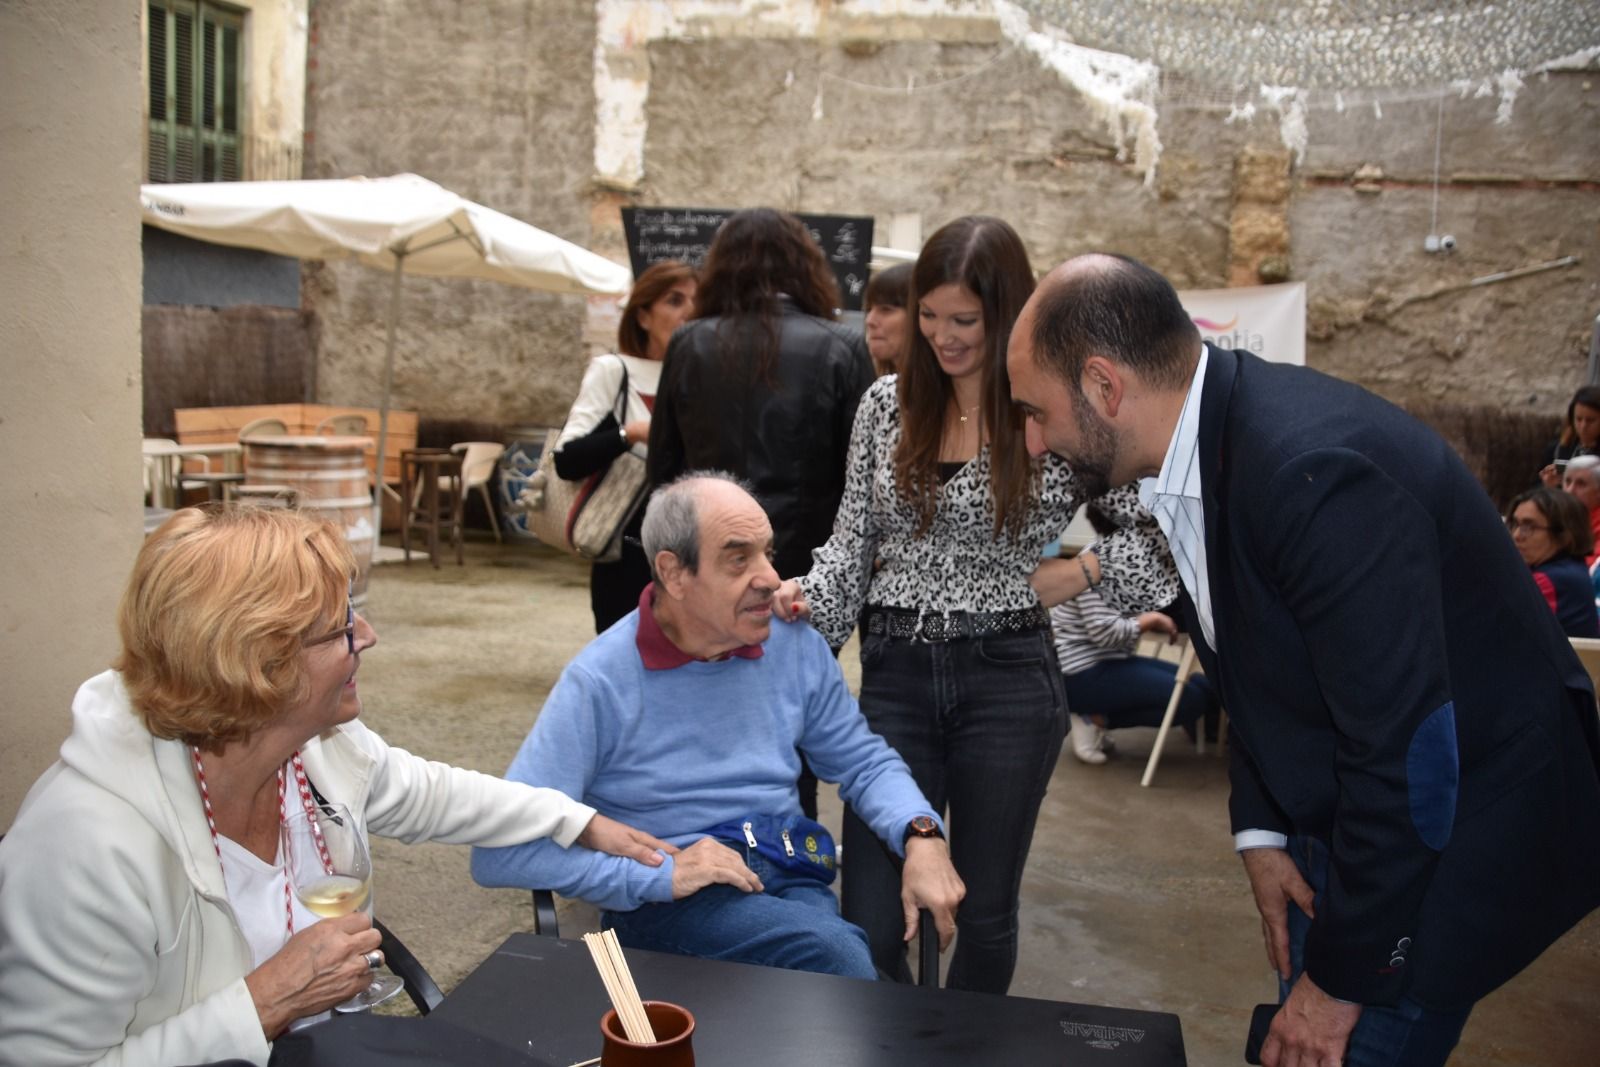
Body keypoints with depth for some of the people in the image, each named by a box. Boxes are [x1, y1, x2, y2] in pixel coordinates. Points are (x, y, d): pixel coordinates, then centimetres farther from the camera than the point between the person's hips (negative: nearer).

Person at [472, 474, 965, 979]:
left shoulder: (796, 647, 3)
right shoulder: (599, 682, -10)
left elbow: (863, 761, 17)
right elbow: (501, 852, -13)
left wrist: (921, 835, -4)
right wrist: (658, 875, -20)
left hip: (790, 881, 4)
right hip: (665, 902, -4)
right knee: (832, 953, -31)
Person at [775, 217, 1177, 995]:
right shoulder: (886, 404, 5)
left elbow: (1151, 529, 1)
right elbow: (853, 542, 8)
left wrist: (1074, 572, -11)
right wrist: (807, 596, -9)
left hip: (1007, 677, -2)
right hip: (894, 674, 2)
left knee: (984, 915, 12)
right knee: (869, 928, 1)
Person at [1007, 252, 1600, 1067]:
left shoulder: (1313, 469, -31)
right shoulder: (1203, 443, -3)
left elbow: (1407, 757, -28)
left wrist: (1342, 978, -19)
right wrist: (1259, 831, 2)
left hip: (1451, 835, -8)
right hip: (1340, 818, 8)